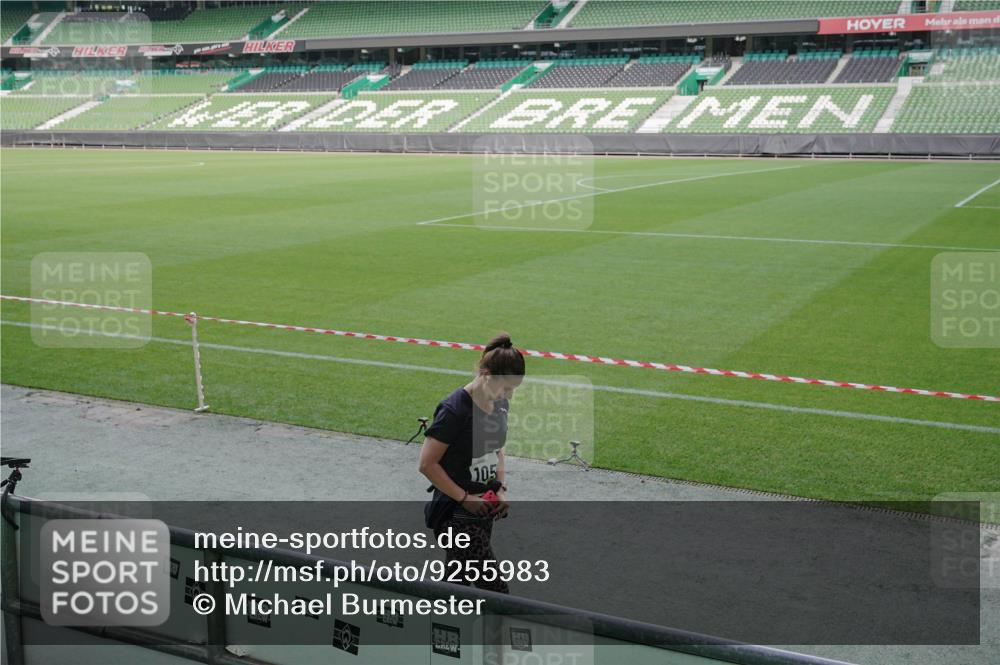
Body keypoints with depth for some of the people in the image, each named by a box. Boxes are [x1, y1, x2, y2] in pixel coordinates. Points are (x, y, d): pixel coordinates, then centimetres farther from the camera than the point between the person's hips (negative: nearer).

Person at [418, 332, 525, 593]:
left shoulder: (500, 403, 4)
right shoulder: (454, 410, -20)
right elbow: (427, 464, -17)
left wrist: (501, 489, 6)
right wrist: (464, 498, -15)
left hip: (483, 511, 8)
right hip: (456, 514, -8)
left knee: (459, 583, 16)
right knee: (496, 592, -11)